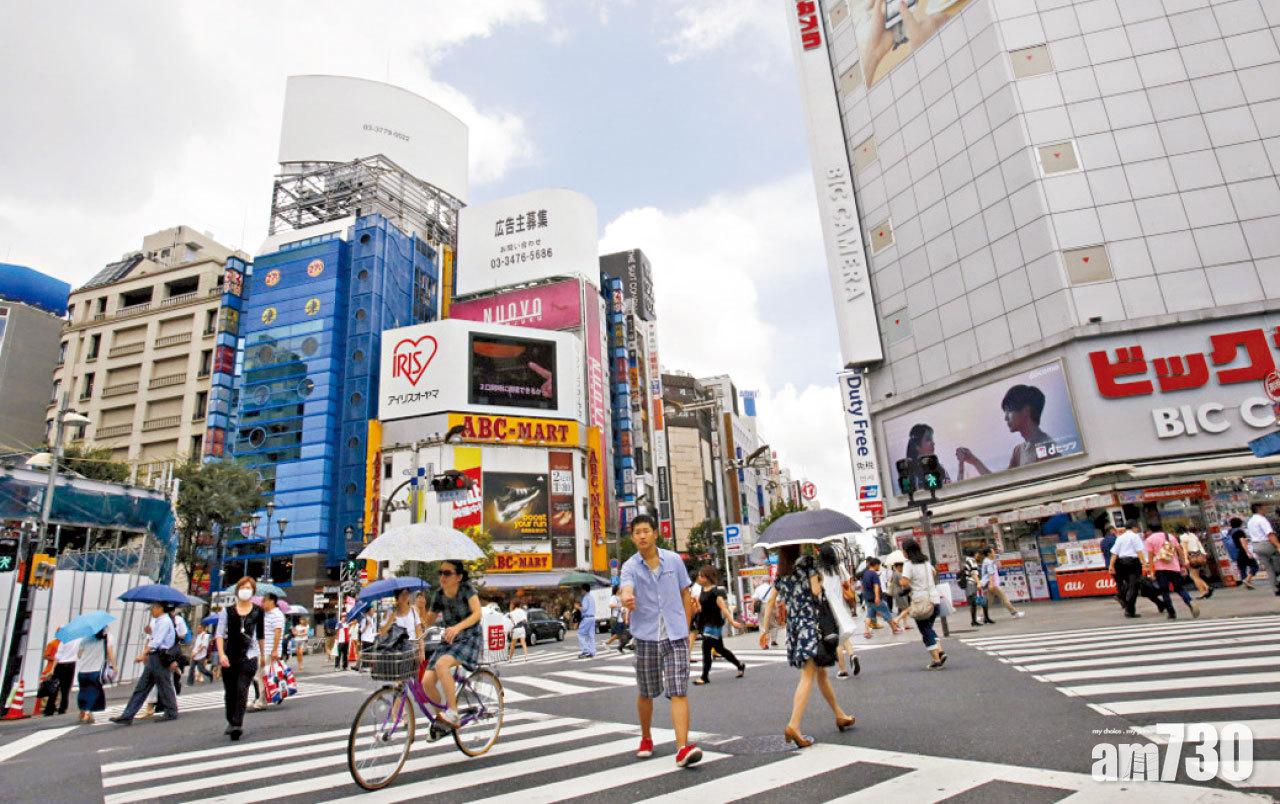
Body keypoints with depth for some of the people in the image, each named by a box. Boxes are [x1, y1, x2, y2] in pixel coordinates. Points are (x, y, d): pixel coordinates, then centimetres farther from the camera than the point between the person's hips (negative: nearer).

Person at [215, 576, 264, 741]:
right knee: (229, 692, 10)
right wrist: (221, 654, -11)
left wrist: (262, 654, 16)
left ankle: (238, 723, -12)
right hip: (229, 656, 2)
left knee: (242, 690, -13)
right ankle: (231, 722, 28)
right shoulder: (227, 611, 4)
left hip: (249, 656, -1)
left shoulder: (258, 612, 5)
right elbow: (219, 634, 1)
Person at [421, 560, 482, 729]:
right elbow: (429, 622, 12)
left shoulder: (466, 588, -12)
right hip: (448, 641, 6)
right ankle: (439, 719, 16)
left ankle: (452, 713, -23)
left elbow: (477, 613, -23)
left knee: (441, 664, -32)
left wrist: (457, 627, -37)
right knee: (427, 682, -10)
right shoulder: (439, 594, 1)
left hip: (469, 640, -6)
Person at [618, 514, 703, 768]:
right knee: (645, 693, 14)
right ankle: (646, 739, 37)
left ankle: (683, 748, -9)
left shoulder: (674, 560, 1)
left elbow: (686, 595, 9)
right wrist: (627, 598, -51)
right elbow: (626, 588, -27)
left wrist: (686, 630, 7)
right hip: (646, 637, 0)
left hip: (675, 636, 0)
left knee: (678, 692, -9)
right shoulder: (630, 566, -5)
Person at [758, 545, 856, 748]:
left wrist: (764, 629, 14)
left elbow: (770, 601, 10)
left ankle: (840, 716, 29)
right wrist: (821, 580, 9)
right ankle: (793, 726, -20)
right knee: (808, 676, -8)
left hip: (792, 623, 6)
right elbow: (816, 590, -12)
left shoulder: (781, 573, 12)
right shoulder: (807, 561, -4)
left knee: (821, 672, 17)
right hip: (811, 620, -6)